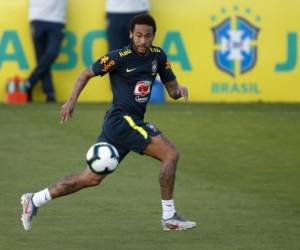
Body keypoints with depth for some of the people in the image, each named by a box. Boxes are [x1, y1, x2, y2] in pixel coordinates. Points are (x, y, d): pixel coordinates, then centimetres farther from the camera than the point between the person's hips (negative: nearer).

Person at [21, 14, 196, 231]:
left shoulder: (158, 56, 8)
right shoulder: (119, 58, -11)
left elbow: (172, 90, 13)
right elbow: (87, 74, 0)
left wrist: (179, 89, -10)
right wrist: (72, 100, -11)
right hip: (122, 119, -8)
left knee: (92, 178, 11)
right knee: (171, 154, -16)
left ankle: (35, 200, 18)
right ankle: (169, 216, -9)